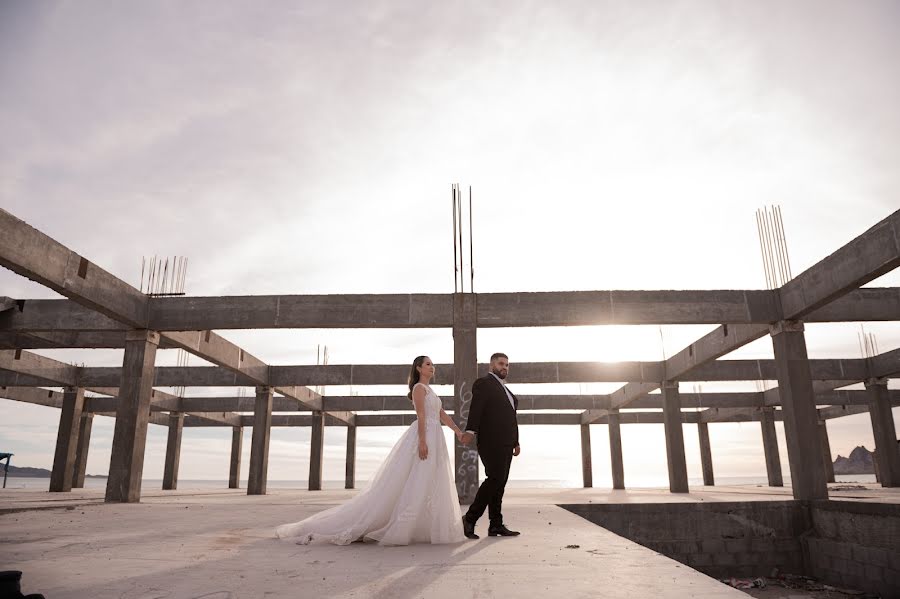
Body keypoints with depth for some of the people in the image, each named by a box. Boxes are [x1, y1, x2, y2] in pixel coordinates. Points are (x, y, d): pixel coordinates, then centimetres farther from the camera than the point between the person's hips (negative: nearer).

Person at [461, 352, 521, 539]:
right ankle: (470, 518, -6)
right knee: (495, 479, -14)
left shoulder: (504, 389, 24)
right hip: (491, 441, -8)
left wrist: (516, 442, 17)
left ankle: (496, 525, 9)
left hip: (505, 443, 9)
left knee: (499, 482, 7)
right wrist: (469, 431, -29)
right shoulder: (484, 383, -3)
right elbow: (475, 408, -16)